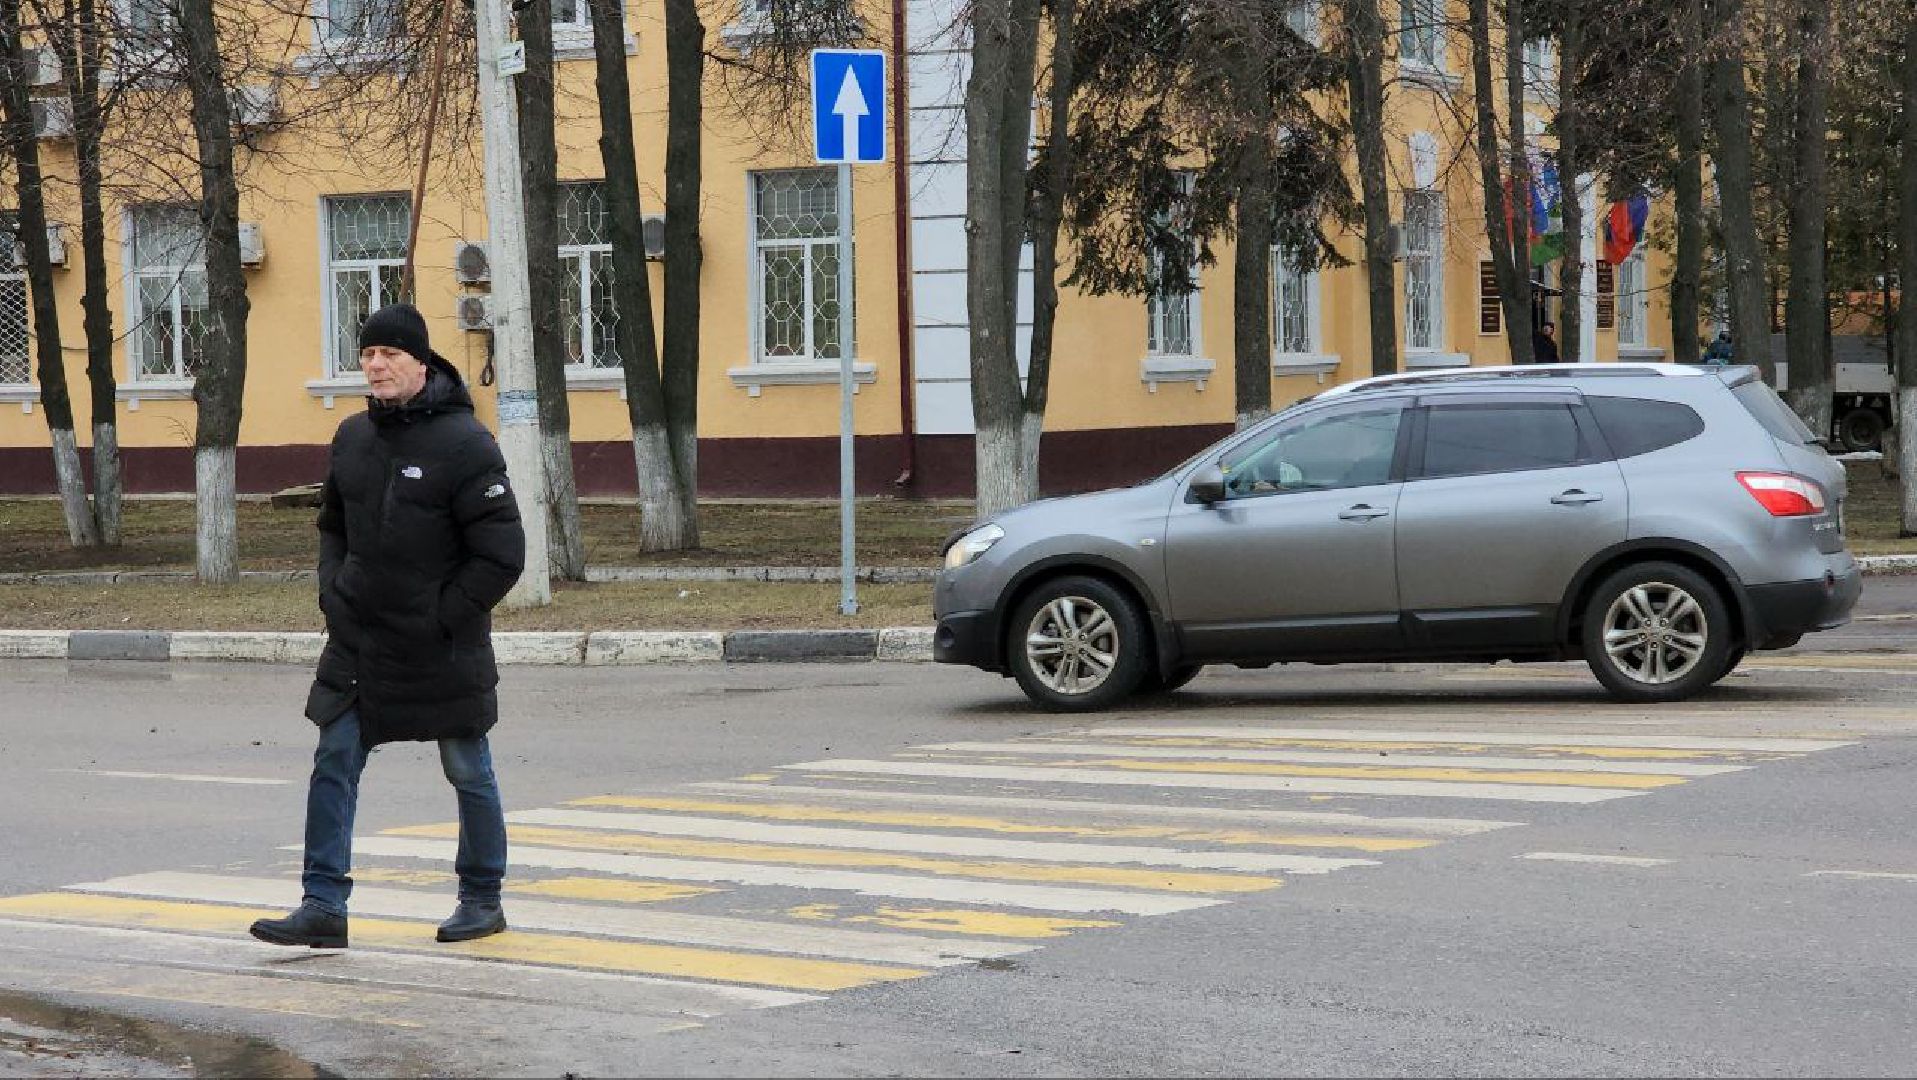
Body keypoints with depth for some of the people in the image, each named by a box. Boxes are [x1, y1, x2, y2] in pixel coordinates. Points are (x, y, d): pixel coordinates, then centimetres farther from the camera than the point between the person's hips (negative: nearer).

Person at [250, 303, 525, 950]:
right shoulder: (352, 438, 5)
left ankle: (482, 900, 22)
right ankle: (324, 907, 1)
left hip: (442, 649, -5)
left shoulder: (465, 444, -14)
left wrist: (442, 618, -15)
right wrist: (333, 593, 6)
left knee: (469, 774, 8)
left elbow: (502, 555, -15)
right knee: (333, 764, -1)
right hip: (356, 641, 6)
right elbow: (333, 525, 22)